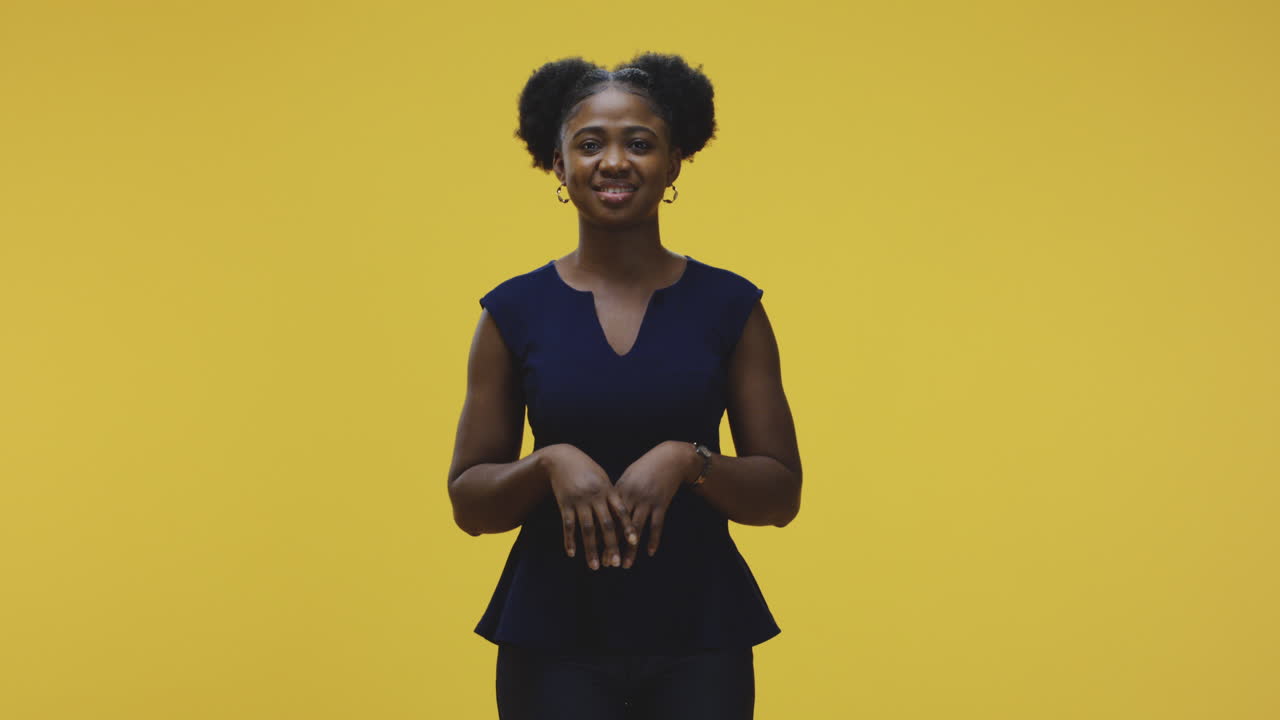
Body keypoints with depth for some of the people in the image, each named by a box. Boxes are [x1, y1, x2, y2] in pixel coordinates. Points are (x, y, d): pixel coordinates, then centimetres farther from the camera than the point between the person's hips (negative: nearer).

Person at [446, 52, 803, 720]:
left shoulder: (729, 307, 1)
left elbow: (780, 495, 0)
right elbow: (469, 502, 2)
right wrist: (550, 464, -17)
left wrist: (686, 461, -17)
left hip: (699, 639, 0)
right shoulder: (515, 311, 1)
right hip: (553, 640, 0)